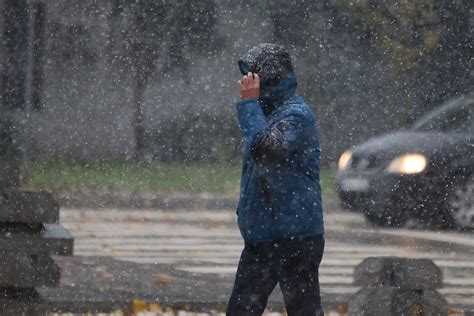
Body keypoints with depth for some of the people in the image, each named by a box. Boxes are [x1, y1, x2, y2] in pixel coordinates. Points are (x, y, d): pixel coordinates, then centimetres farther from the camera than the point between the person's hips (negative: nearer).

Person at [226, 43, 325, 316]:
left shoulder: (296, 115, -15)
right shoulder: (269, 112, 14)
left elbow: (264, 149, -31)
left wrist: (249, 103, -23)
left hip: (295, 238, -10)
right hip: (260, 239, 10)